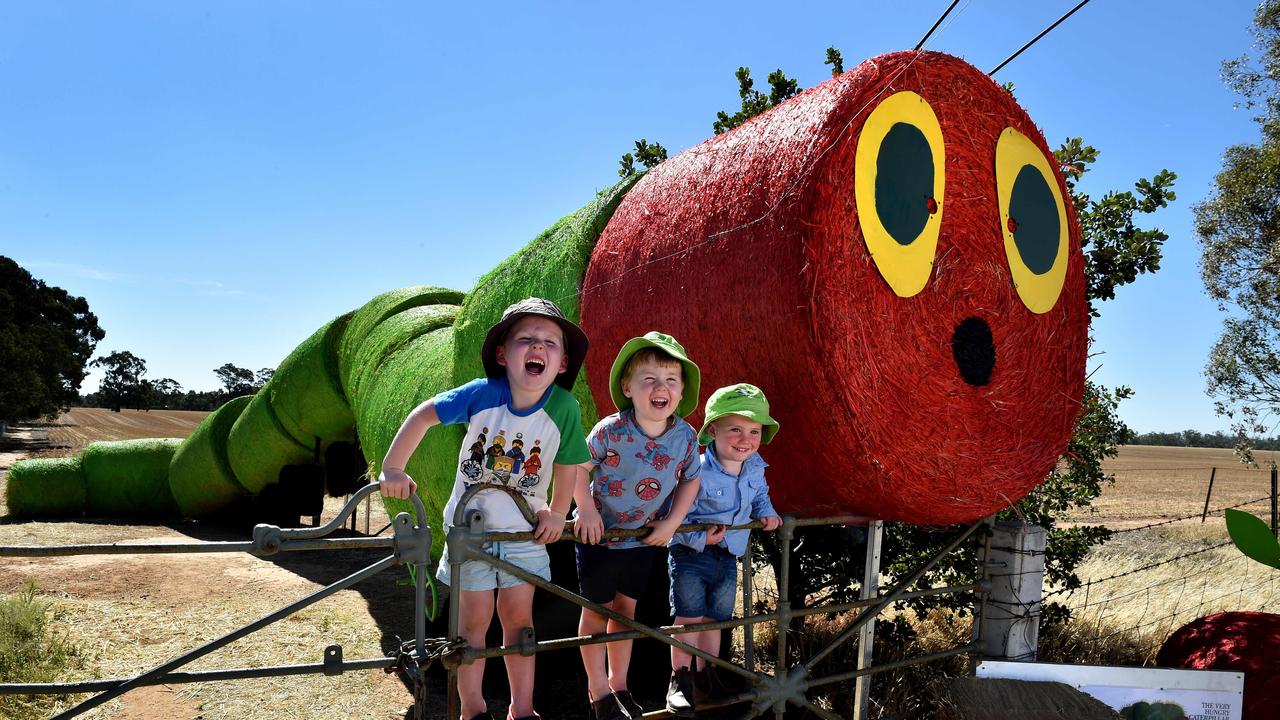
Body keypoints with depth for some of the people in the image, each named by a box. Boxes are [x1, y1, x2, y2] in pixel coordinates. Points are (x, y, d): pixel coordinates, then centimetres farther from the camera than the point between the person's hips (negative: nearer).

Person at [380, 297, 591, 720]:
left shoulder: (564, 407, -18)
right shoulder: (483, 394, -20)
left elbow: (567, 463, -5)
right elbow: (424, 415, -14)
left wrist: (556, 513, -4)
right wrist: (393, 470, -18)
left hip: (524, 530, 1)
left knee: (518, 618, 8)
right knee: (475, 620, 7)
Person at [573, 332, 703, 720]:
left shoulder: (686, 436, -13)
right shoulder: (611, 430, -25)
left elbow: (690, 480, 3)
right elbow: (578, 466, -14)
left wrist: (671, 522, -5)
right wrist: (586, 510, -20)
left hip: (645, 538, 4)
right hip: (600, 534, -4)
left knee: (625, 608, 18)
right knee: (597, 611, 9)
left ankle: (618, 683, 35)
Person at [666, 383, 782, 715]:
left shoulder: (755, 468, -4)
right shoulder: (697, 471, -26)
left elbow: (759, 495, 18)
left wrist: (765, 512, 0)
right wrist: (700, 538, -33)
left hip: (728, 559, 6)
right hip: (690, 555, -6)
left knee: (713, 618, 19)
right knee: (688, 618, 1)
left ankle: (707, 675, 37)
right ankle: (680, 679, 18)